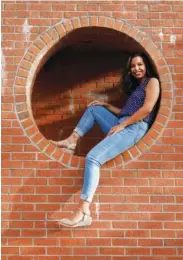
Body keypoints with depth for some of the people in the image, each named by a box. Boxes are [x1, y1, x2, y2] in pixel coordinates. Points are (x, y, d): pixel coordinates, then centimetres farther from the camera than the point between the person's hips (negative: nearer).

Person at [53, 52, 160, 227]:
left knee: (93, 157, -27)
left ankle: (83, 212, -32)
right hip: (122, 126, 9)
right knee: (94, 108, 22)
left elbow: (147, 108, -12)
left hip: (134, 128, -9)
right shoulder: (135, 86, 29)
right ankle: (72, 140, 8)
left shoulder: (152, 81, 3)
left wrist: (121, 125, -14)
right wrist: (106, 105, 23)